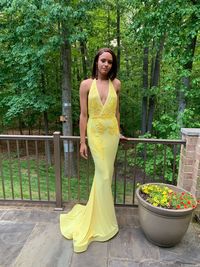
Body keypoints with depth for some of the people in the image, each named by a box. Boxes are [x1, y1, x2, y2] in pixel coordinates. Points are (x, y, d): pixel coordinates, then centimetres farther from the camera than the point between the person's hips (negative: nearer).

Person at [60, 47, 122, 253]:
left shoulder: (116, 84, 4)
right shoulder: (86, 84, -3)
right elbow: (84, 115, -3)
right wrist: (82, 142, -5)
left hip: (112, 133, 3)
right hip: (95, 133, -3)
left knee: (104, 173, 10)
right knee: (104, 175, -2)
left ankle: (97, 212, 33)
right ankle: (105, 222, 20)